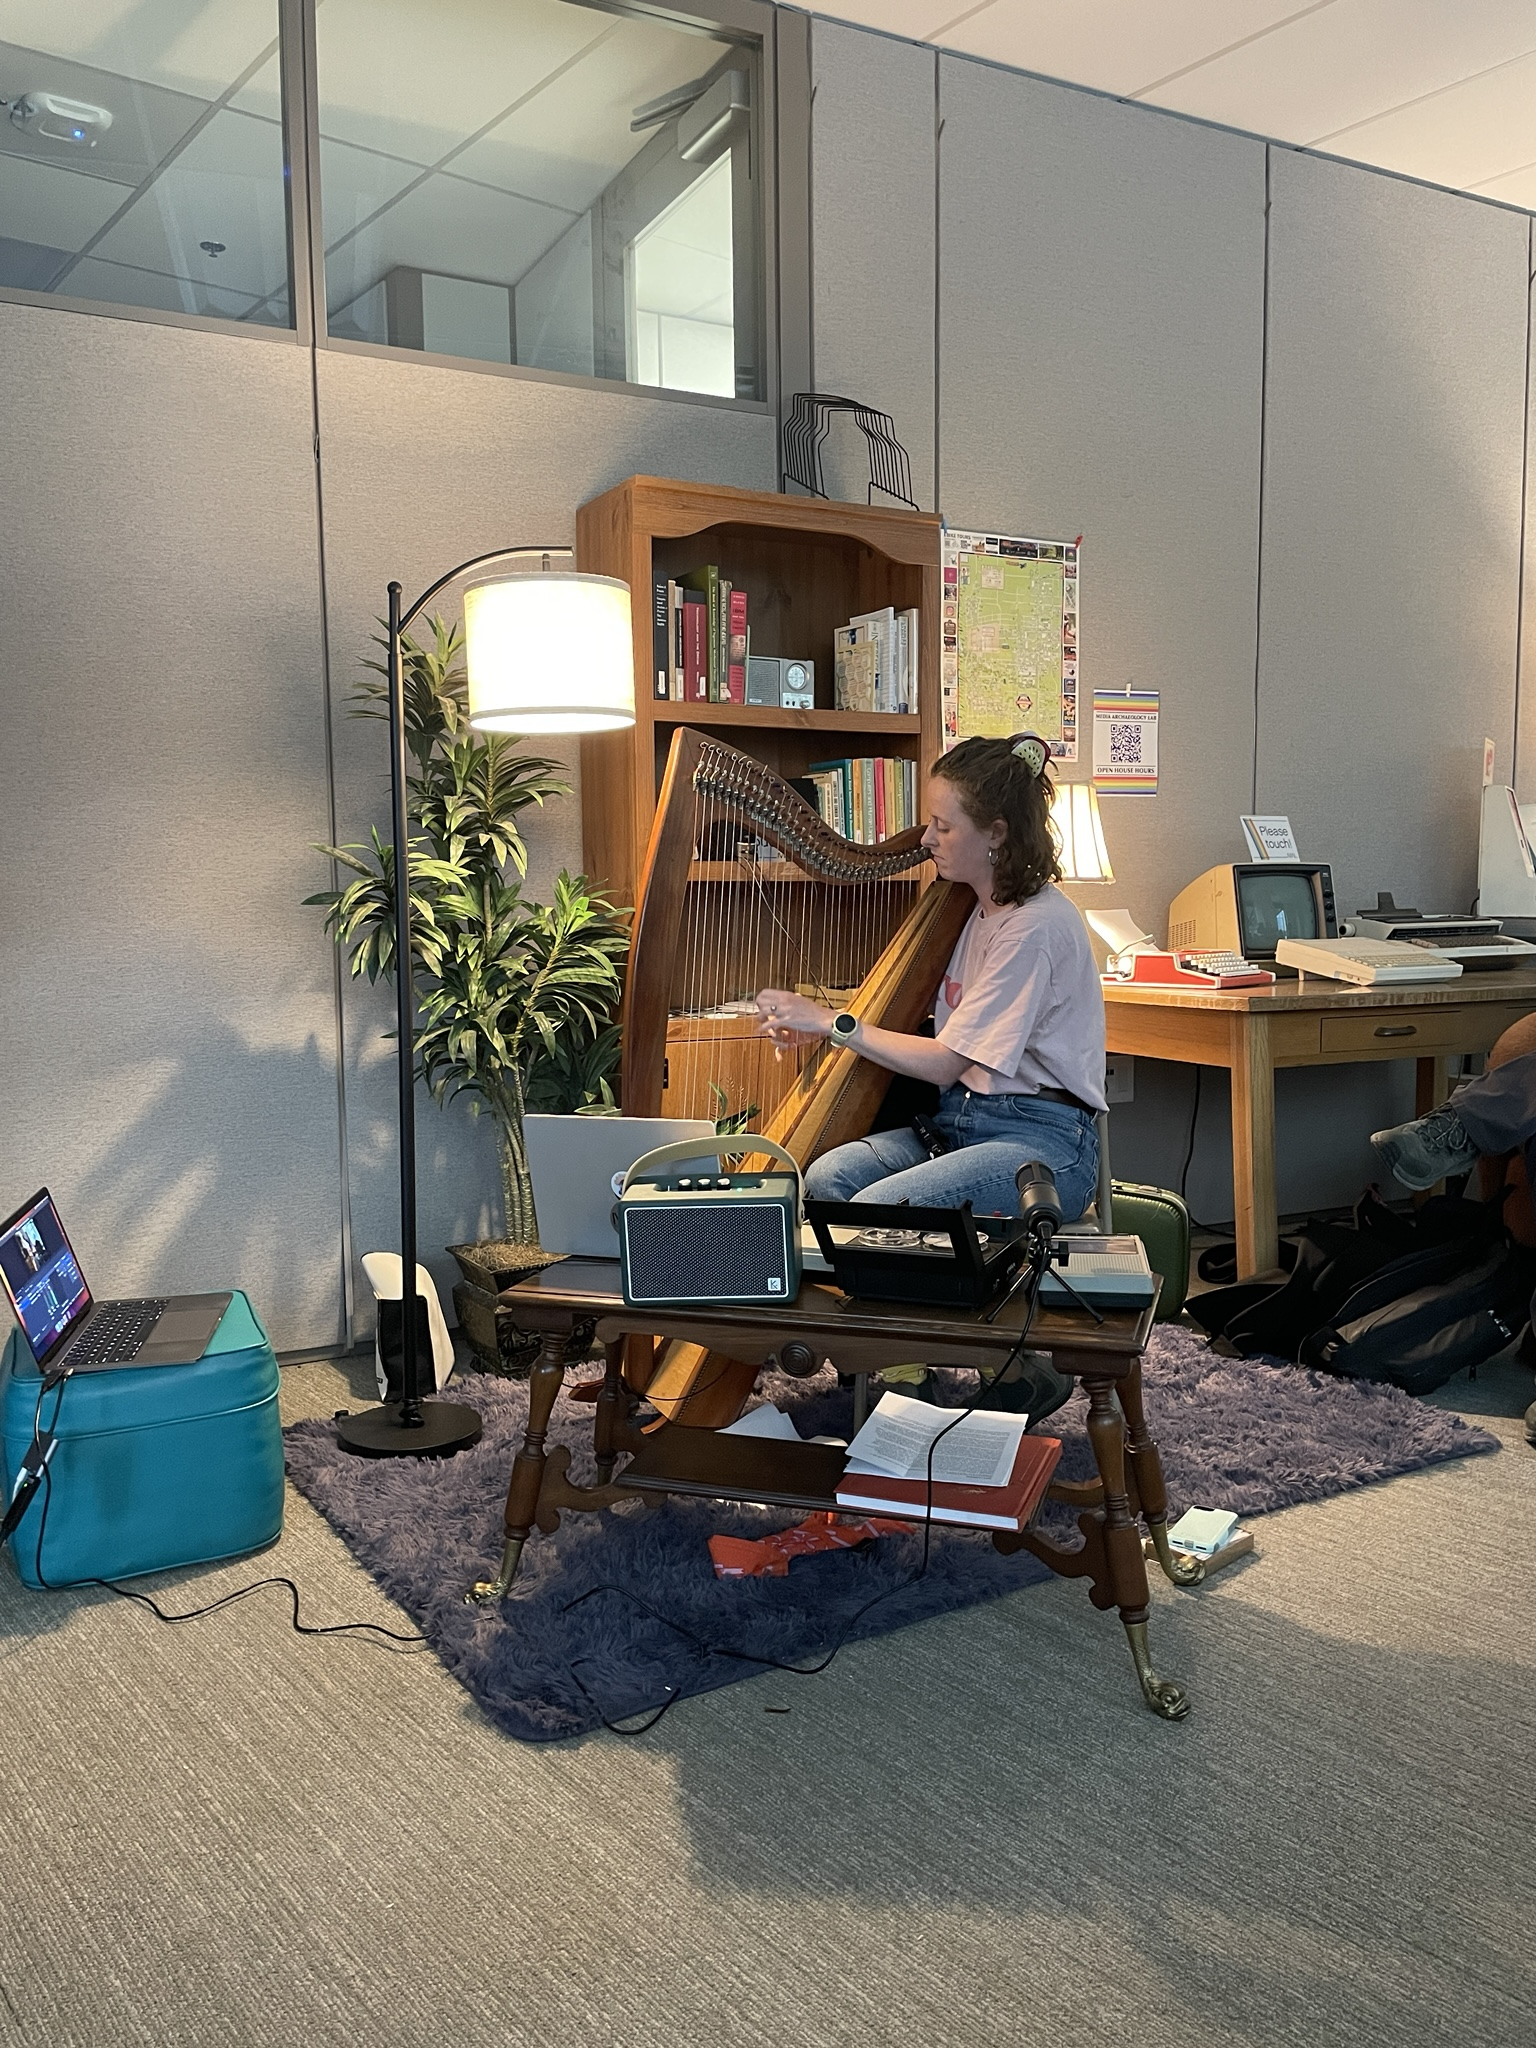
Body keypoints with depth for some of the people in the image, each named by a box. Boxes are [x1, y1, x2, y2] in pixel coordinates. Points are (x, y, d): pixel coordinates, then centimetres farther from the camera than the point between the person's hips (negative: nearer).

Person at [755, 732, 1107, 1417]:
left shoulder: (1036, 924, -16)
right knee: (827, 1175, -16)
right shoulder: (979, 906, 13)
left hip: (1041, 1141, -8)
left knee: (879, 1210, -28)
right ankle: (901, 1371, -6)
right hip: (962, 1120, 9)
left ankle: (1017, 1371, -7)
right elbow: (937, 1035, 14)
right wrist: (810, 1026, 4)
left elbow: (946, 1061, -16)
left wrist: (832, 1022, -10)